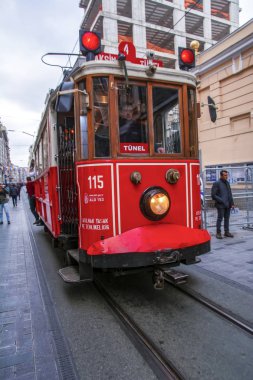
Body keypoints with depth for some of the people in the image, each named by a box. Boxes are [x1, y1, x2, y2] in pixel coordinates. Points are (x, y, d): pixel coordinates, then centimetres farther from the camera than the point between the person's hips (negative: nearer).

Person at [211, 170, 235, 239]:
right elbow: (213, 195, -10)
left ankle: (226, 232, 19)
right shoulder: (216, 183, -6)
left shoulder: (227, 183, 14)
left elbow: (230, 194, 19)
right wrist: (222, 201, -15)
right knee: (220, 218, -3)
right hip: (221, 205, -6)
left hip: (228, 205, 6)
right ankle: (218, 233, 6)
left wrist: (232, 203, 11)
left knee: (227, 218, 10)